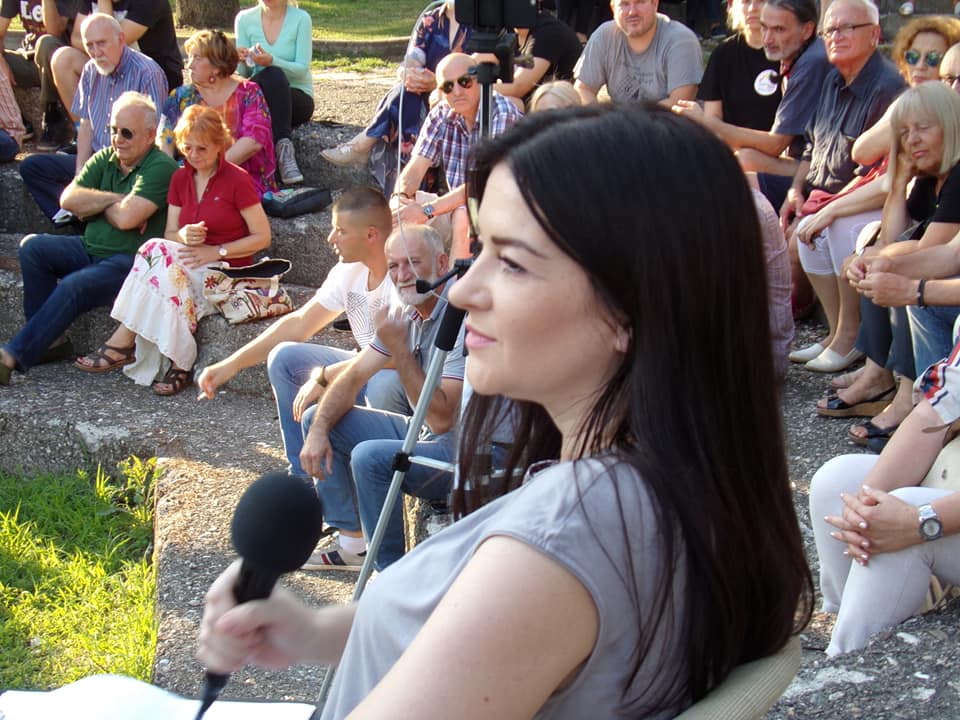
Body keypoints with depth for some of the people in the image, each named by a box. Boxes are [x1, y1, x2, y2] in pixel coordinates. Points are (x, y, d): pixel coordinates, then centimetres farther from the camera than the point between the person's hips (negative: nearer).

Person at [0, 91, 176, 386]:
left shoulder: (161, 168, -12)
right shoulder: (104, 159, 12)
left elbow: (126, 218, -22)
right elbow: (69, 199, -1)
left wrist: (97, 203, -2)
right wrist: (114, 199, -11)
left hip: (131, 260, -8)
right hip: (90, 248, 8)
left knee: (74, 286, -30)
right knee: (32, 247, -10)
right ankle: (49, 340, -7)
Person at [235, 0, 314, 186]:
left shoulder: (301, 19, -6)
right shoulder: (244, 19, 2)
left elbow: (302, 69, -12)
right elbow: (244, 74, 3)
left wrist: (272, 61, -29)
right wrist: (242, 61, -20)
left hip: (297, 98, -1)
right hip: (257, 97, 2)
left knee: (274, 74, -33)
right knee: (272, 75, -31)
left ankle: (283, 150, -41)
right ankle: (284, 146, -38)